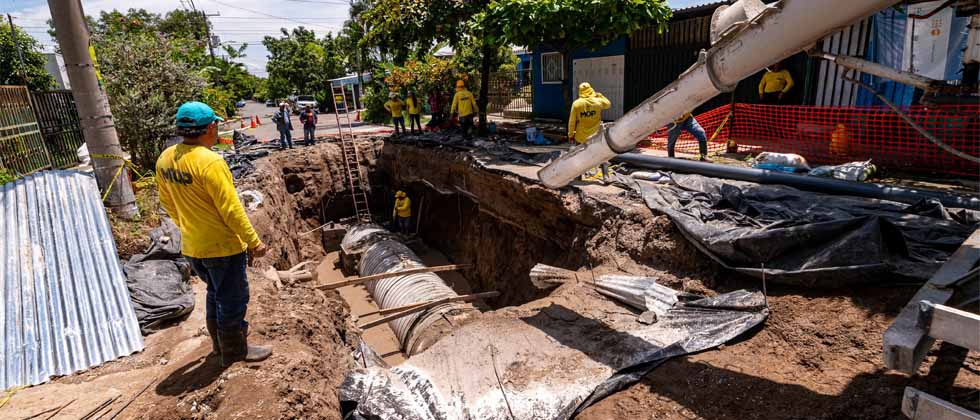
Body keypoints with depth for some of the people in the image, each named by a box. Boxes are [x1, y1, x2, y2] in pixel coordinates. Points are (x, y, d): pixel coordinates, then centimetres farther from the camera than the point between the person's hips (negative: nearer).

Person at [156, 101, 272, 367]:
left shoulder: (165, 159, 1)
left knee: (216, 292, 25)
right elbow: (231, 210, -23)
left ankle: (219, 342, 40)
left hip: (192, 246, 8)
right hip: (222, 246, -8)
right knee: (232, 297, 9)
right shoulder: (209, 162, -24)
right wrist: (254, 241, -16)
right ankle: (235, 350, 24)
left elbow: (167, 203, 11)